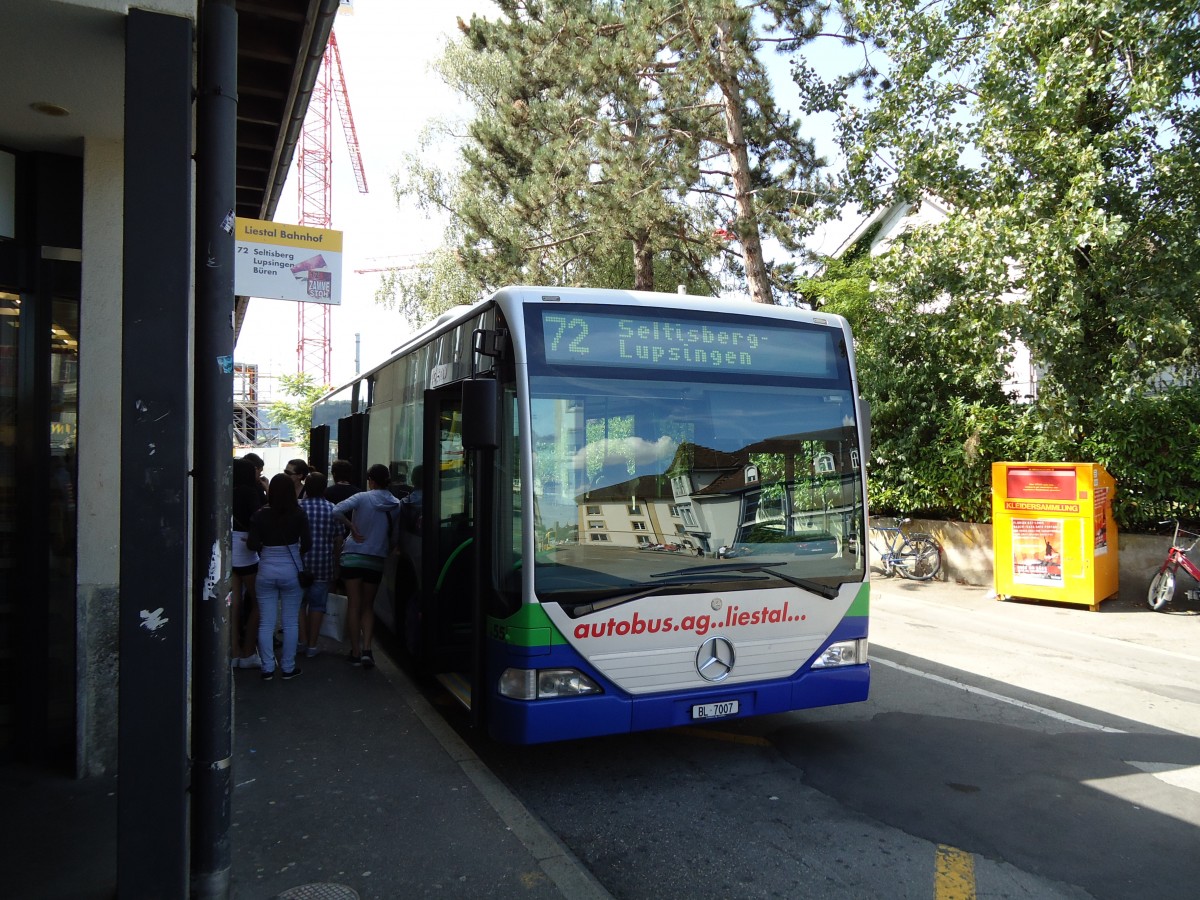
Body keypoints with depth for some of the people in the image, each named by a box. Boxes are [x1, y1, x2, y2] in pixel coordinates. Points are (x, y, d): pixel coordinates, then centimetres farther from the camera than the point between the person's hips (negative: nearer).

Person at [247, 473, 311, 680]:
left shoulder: (260, 515, -6)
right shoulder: (299, 515, -9)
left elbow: (252, 544, -10)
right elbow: (307, 543, -9)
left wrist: (264, 548, 11)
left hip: (266, 570, 1)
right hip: (291, 571, -1)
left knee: (266, 623, 9)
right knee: (290, 622, 9)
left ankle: (268, 668, 13)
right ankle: (288, 667, 14)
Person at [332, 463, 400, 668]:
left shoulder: (362, 497, -8)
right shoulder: (396, 505, 1)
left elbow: (336, 511, -21)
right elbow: (395, 535, 5)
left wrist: (353, 530, -11)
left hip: (353, 557, -2)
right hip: (377, 560, 3)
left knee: (354, 605, 7)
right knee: (368, 606, 14)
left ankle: (356, 651, 9)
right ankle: (366, 649, -2)